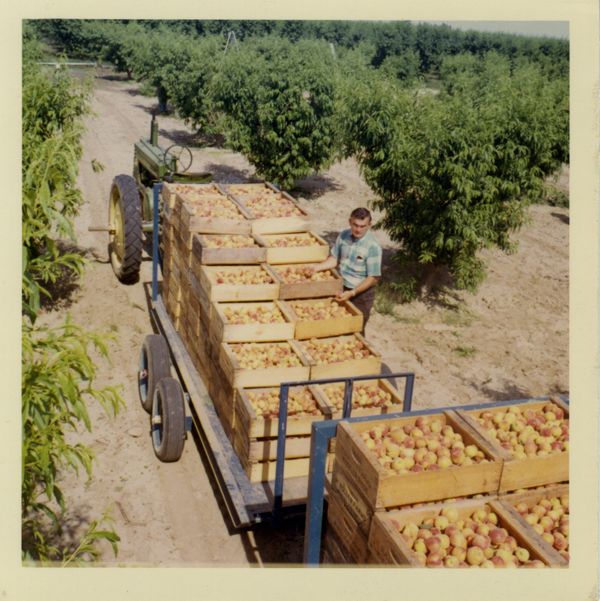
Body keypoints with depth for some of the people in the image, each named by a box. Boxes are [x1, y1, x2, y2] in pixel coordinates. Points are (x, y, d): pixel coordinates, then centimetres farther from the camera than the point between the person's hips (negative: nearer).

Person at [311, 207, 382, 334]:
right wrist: (317, 268, -10)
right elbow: (334, 258, 7)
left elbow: (373, 278, -19)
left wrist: (352, 293, -26)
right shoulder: (344, 236, -5)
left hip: (361, 294, -5)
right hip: (342, 289, 5)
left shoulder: (372, 247, -22)